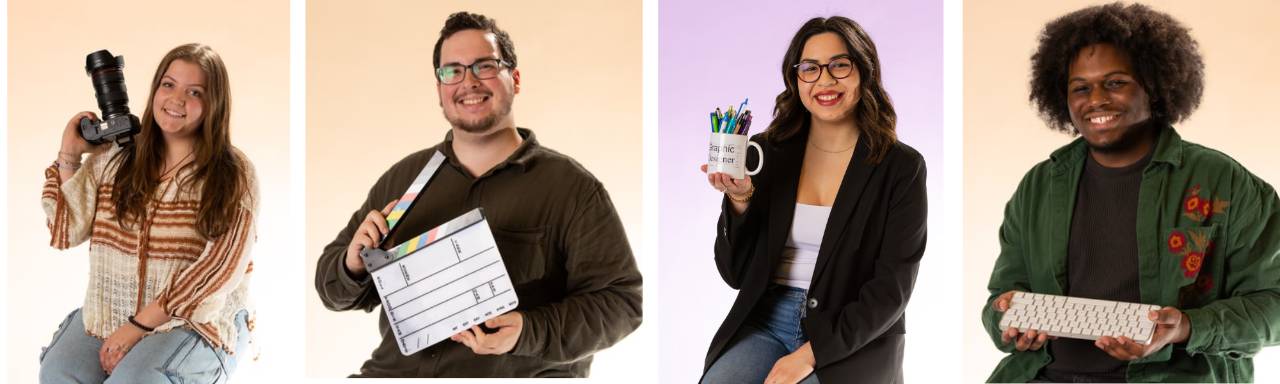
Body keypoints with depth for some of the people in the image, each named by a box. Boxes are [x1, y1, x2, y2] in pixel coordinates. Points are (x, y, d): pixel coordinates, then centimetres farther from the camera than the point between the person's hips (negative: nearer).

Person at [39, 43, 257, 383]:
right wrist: (69, 155, 1)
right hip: (108, 313, 4)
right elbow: (66, 232, 8)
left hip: (200, 320, -4)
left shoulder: (233, 175, -5)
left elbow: (221, 268, -13)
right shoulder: (113, 158, 7)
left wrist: (138, 327, -17)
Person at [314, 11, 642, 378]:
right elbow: (333, 289, 20)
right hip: (398, 370, 3)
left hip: (519, 374, -3)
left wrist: (527, 333, -17)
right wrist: (353, 266, -3)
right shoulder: (401, 178, 14)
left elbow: (620, 299, -3)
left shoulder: (571, 186, 2)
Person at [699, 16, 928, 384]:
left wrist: (812, 353, -16)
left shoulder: (901, 168, -2)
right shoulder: (768, 152, 5)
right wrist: (740, 200, -10)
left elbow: (891, 288, -6)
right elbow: (736, 273, 8)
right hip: (767, 322, 2)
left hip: (853, 338, -2)